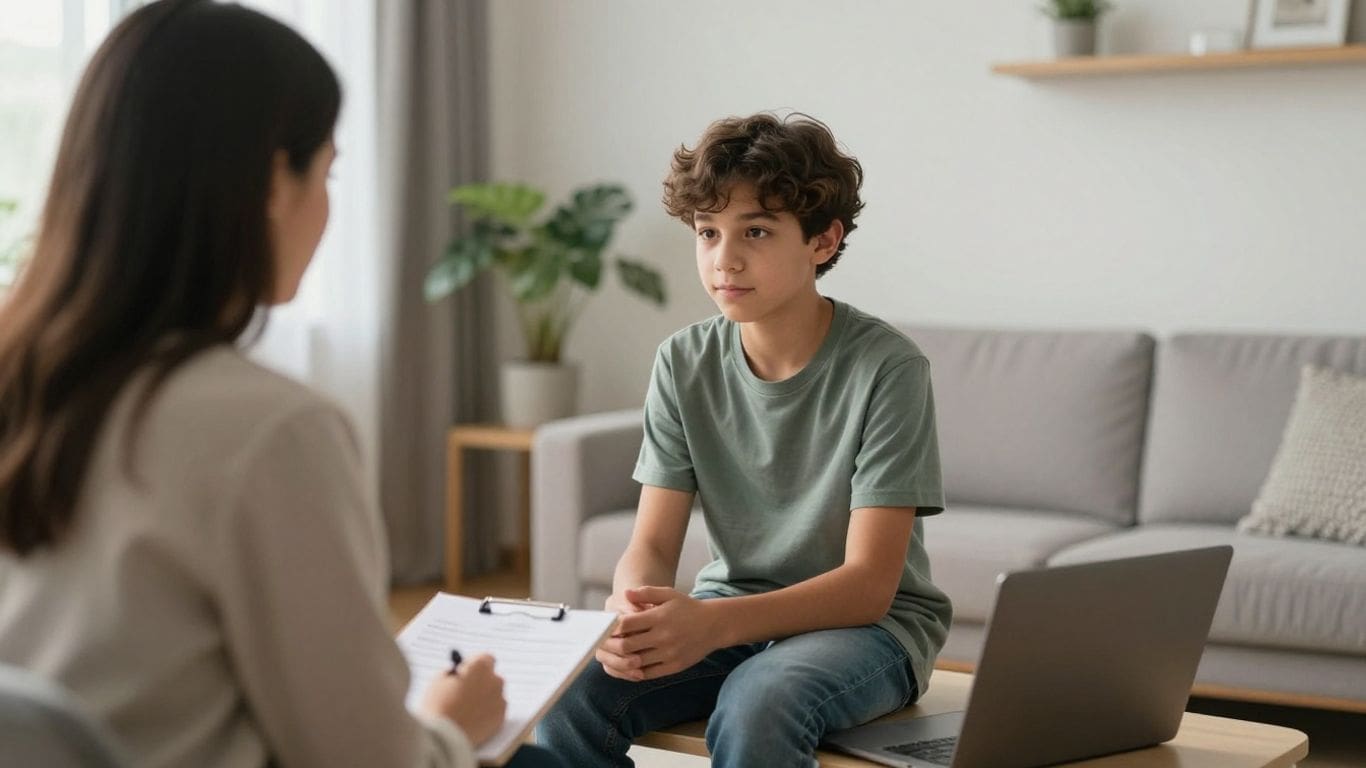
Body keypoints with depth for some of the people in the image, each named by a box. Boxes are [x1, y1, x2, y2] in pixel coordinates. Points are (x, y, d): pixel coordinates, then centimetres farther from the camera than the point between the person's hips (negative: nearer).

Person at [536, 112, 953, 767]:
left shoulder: (885, 366, -15)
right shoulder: (683, 364, -1)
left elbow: (868, 583, -19)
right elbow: (652, 546, -2)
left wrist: (712, 623, -36)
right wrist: (630, 610, -29)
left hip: (867, 622, -4)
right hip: (724, 614, 4)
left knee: (756, 704, -37)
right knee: (570, 697, -25)